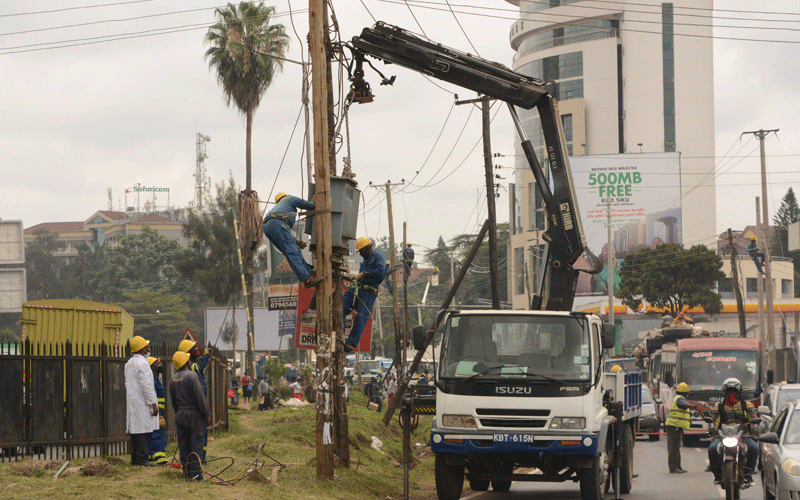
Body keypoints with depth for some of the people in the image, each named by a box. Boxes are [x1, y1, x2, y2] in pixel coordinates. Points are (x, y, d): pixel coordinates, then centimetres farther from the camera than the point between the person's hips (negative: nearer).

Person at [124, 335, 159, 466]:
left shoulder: (129, 363, 15)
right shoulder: (142, 363, -13)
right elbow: (147, 386, -18)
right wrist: (153, 404, -16)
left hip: (132, 403, 9)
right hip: (142, 404, -9)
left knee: (135, 430, 10)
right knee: (144, 431, -8)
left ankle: (135, 458, 12)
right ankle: (142, 458, -10)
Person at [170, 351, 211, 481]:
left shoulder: (174, 379, 9)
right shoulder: (191, 375, -12)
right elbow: (200, 397, -15)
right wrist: (207, 414, -10)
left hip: (180, 415, 6)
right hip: (194, 414, -6)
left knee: (184, 445, 8)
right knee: (196, 444, -3)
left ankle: (187, 473, 10)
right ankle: (195, 473, -6)